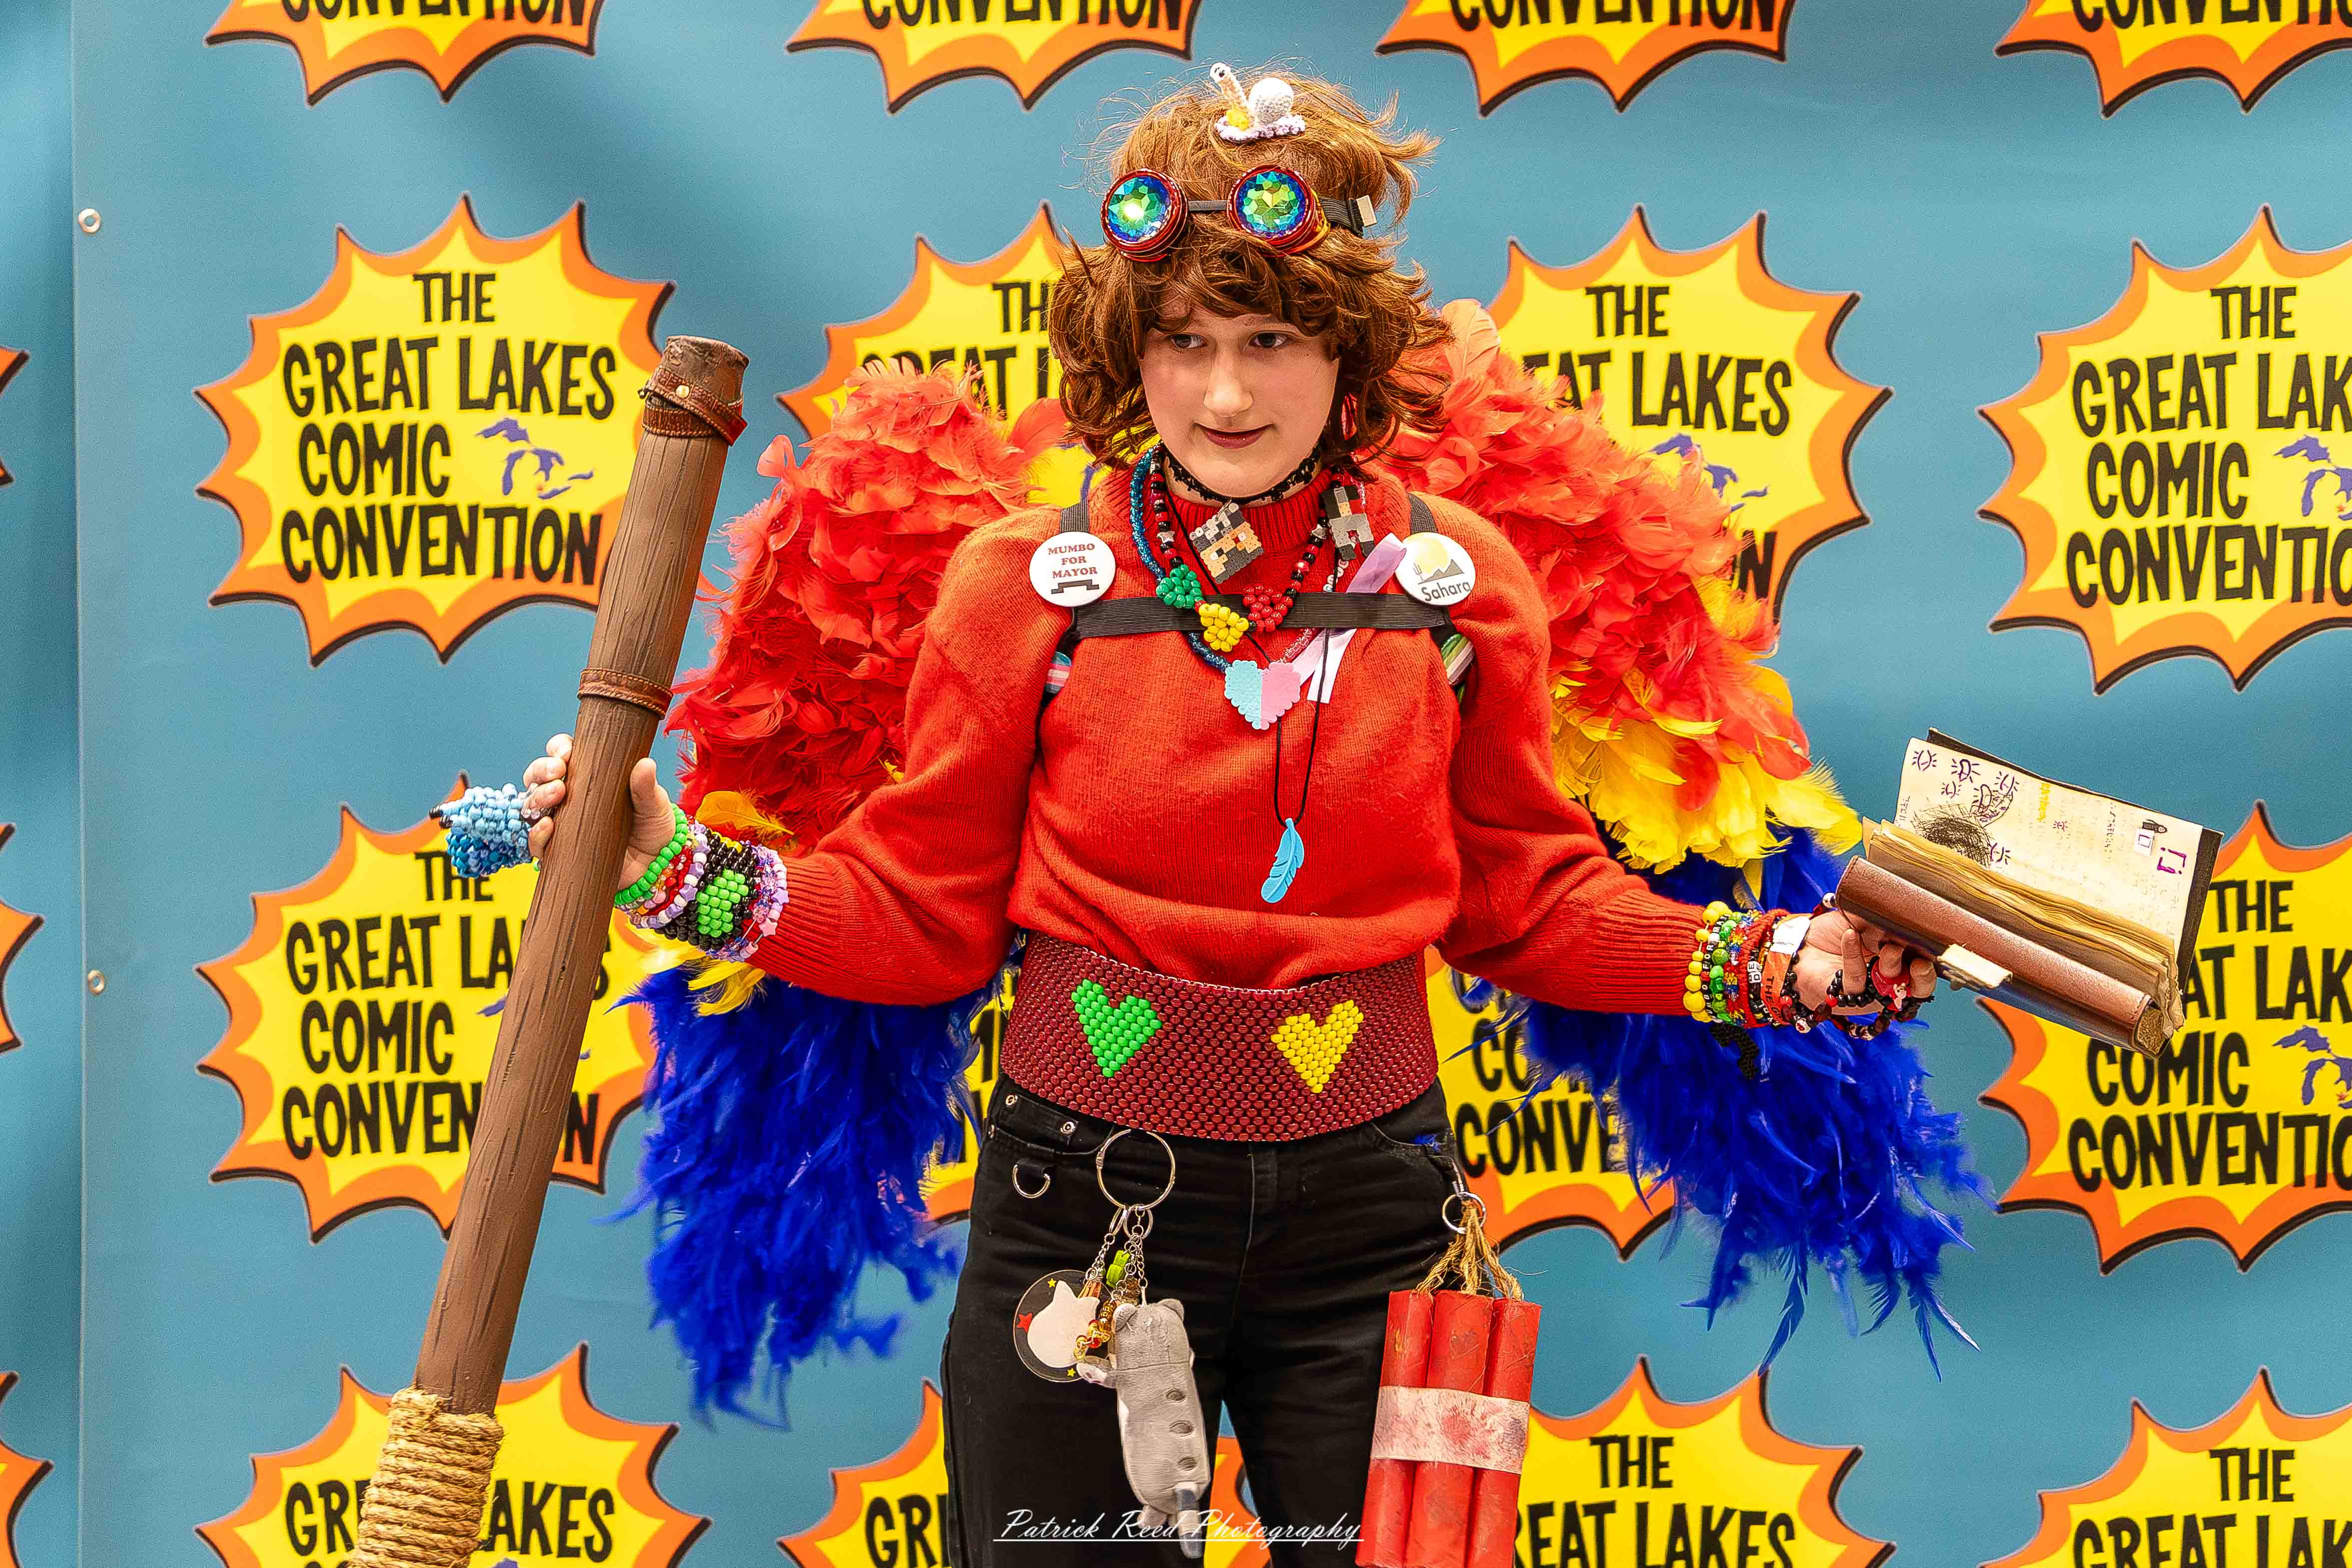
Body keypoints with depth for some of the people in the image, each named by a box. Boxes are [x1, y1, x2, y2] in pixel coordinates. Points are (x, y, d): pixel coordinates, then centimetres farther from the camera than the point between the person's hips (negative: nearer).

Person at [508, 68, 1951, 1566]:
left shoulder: (1456, 578, -2)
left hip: (1363, 1204, 1)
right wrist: (681, 868, -13)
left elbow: (1533, 901, 6)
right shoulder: (1027, 582, -6)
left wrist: (1770, 962, -6)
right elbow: (923, 914, -1)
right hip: (1085, 1189, -1)